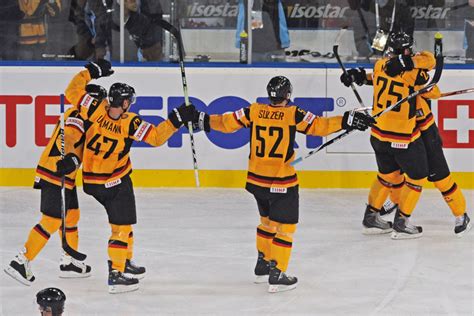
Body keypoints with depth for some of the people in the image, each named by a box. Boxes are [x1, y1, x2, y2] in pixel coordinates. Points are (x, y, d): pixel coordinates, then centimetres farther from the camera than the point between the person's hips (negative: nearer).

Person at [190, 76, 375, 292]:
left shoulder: (254, 111, -2)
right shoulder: (293, 115, -13)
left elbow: (227, 122, 4)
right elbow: (319, 126, -14)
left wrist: (204, 121, 18)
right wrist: (348, 121, -8)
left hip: (256, 180, 5)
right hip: (281, 182, -5)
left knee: (267, 220, 25)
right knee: (285, 226, 3)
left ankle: (262, 266, 32)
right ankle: (276, 275, -2)